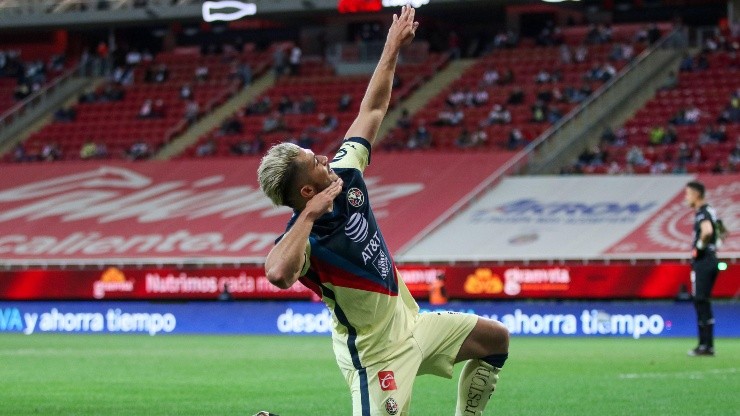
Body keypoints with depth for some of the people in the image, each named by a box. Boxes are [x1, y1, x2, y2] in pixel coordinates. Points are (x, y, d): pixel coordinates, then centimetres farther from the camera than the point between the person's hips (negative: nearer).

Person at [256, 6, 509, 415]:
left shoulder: (344, 174, -6)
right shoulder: (306, 236, -28)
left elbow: (372, 110, 7)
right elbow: (278, 274, -53)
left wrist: (393, 47, 8)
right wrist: (309, 214, -42)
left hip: (408, 320, 9)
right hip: (377, 349, -9)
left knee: (495, 339, 14)